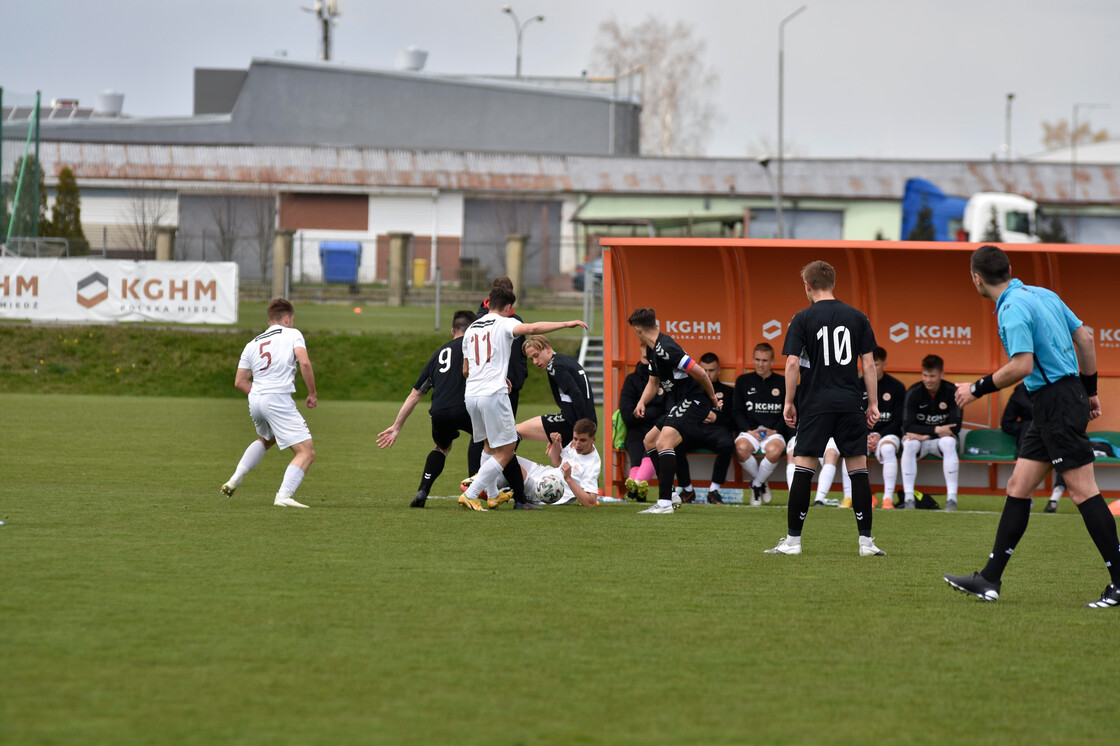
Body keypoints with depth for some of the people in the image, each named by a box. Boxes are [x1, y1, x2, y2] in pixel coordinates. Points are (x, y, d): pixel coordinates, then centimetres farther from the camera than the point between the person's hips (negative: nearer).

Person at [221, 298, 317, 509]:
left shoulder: (252, 344, 21)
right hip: (279, 400, -7)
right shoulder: (292, 334, 7)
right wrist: (312, 394, -1)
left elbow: (240, 382, 17)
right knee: (306, 452, -8)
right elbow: (304, 362, -10)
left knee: (265, 440, 37)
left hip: (255, 401, 7)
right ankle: (284, 495, -27)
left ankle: (235, 479, 27)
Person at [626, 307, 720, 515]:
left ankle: (665, 503, -31)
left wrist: (712, 397, -11)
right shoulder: (652, 350, 11)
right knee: (649, 441, 22)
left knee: (664, 442, -26)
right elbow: (653, 382, 24)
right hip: (681, 402, 11)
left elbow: (699, 373, -25)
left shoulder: (666, 349, -23)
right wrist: (642, 402, 5)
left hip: (695, 400, -11)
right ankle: (669, 494, 26)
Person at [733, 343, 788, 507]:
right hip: (749, 430, 1)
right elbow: (737, 411, 11)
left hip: (774, 433, -1)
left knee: (774, 450, -37)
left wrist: (775, 430, -6)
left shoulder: (783, 383, 12)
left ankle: (756, 484, -9)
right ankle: (762, 482, -8)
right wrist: (749, 430, -6)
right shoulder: (743, 381, 15)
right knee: (741, 448, -36)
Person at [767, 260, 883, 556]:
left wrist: (789, 402, 1)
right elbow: (868, 363, 6)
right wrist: (873, 404, 10)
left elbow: (792, 363, -7)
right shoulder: (857, 317, 7)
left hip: (816, 404, -2)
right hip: (851, 403, 2)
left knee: (803, 469, 0)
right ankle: (866, 541, 3)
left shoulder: (803, 319, -1)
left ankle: (793, 540, -1)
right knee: (859, 469, 5)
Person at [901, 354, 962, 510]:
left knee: (949, 442, -35)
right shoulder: (913, 392, -12)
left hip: (940, 439, 0)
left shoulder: (952, 392, -11)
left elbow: (955, 427, -15)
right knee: (910, 445, -35)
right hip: (918, 437, 0)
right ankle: (909, 497, -32)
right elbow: (907, 426, -18)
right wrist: (936, 430, -28)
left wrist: (925, 436, -22)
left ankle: (951, 498, -35)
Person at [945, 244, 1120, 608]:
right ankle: (990, 580, 10)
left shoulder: (1013, 309, -16)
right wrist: (1090, 390, 24)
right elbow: (1084, 337, 17)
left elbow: (1021, 365, -24)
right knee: (1018, 487, 9)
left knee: (1083, 491, -8)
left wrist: (977, 389, -11)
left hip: (1058, 404, -10)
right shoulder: (1042, 295, 12)